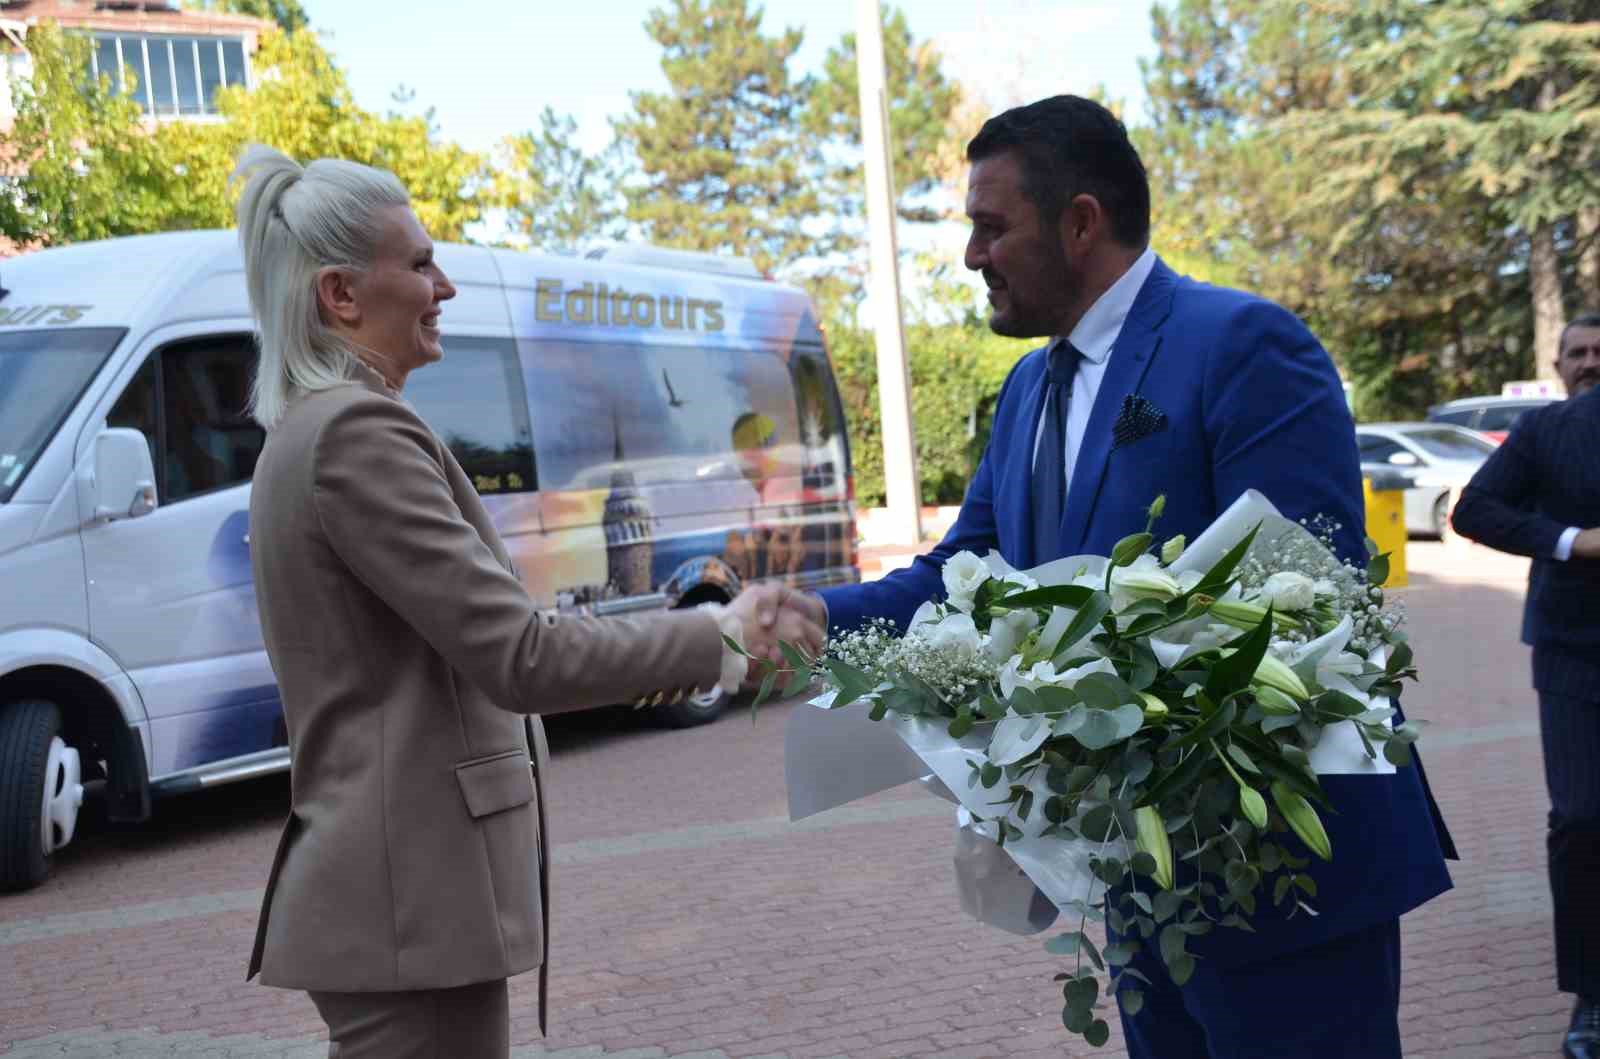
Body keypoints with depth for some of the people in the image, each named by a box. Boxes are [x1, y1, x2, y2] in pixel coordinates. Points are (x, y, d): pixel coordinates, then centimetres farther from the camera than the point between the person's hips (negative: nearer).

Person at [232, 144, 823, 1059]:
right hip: (412, 905, -10)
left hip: (382, 888, 10)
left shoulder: (310, 431, 14)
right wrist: (719, 639, -11)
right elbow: (519, 656, -20)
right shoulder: (359, 432, -16)